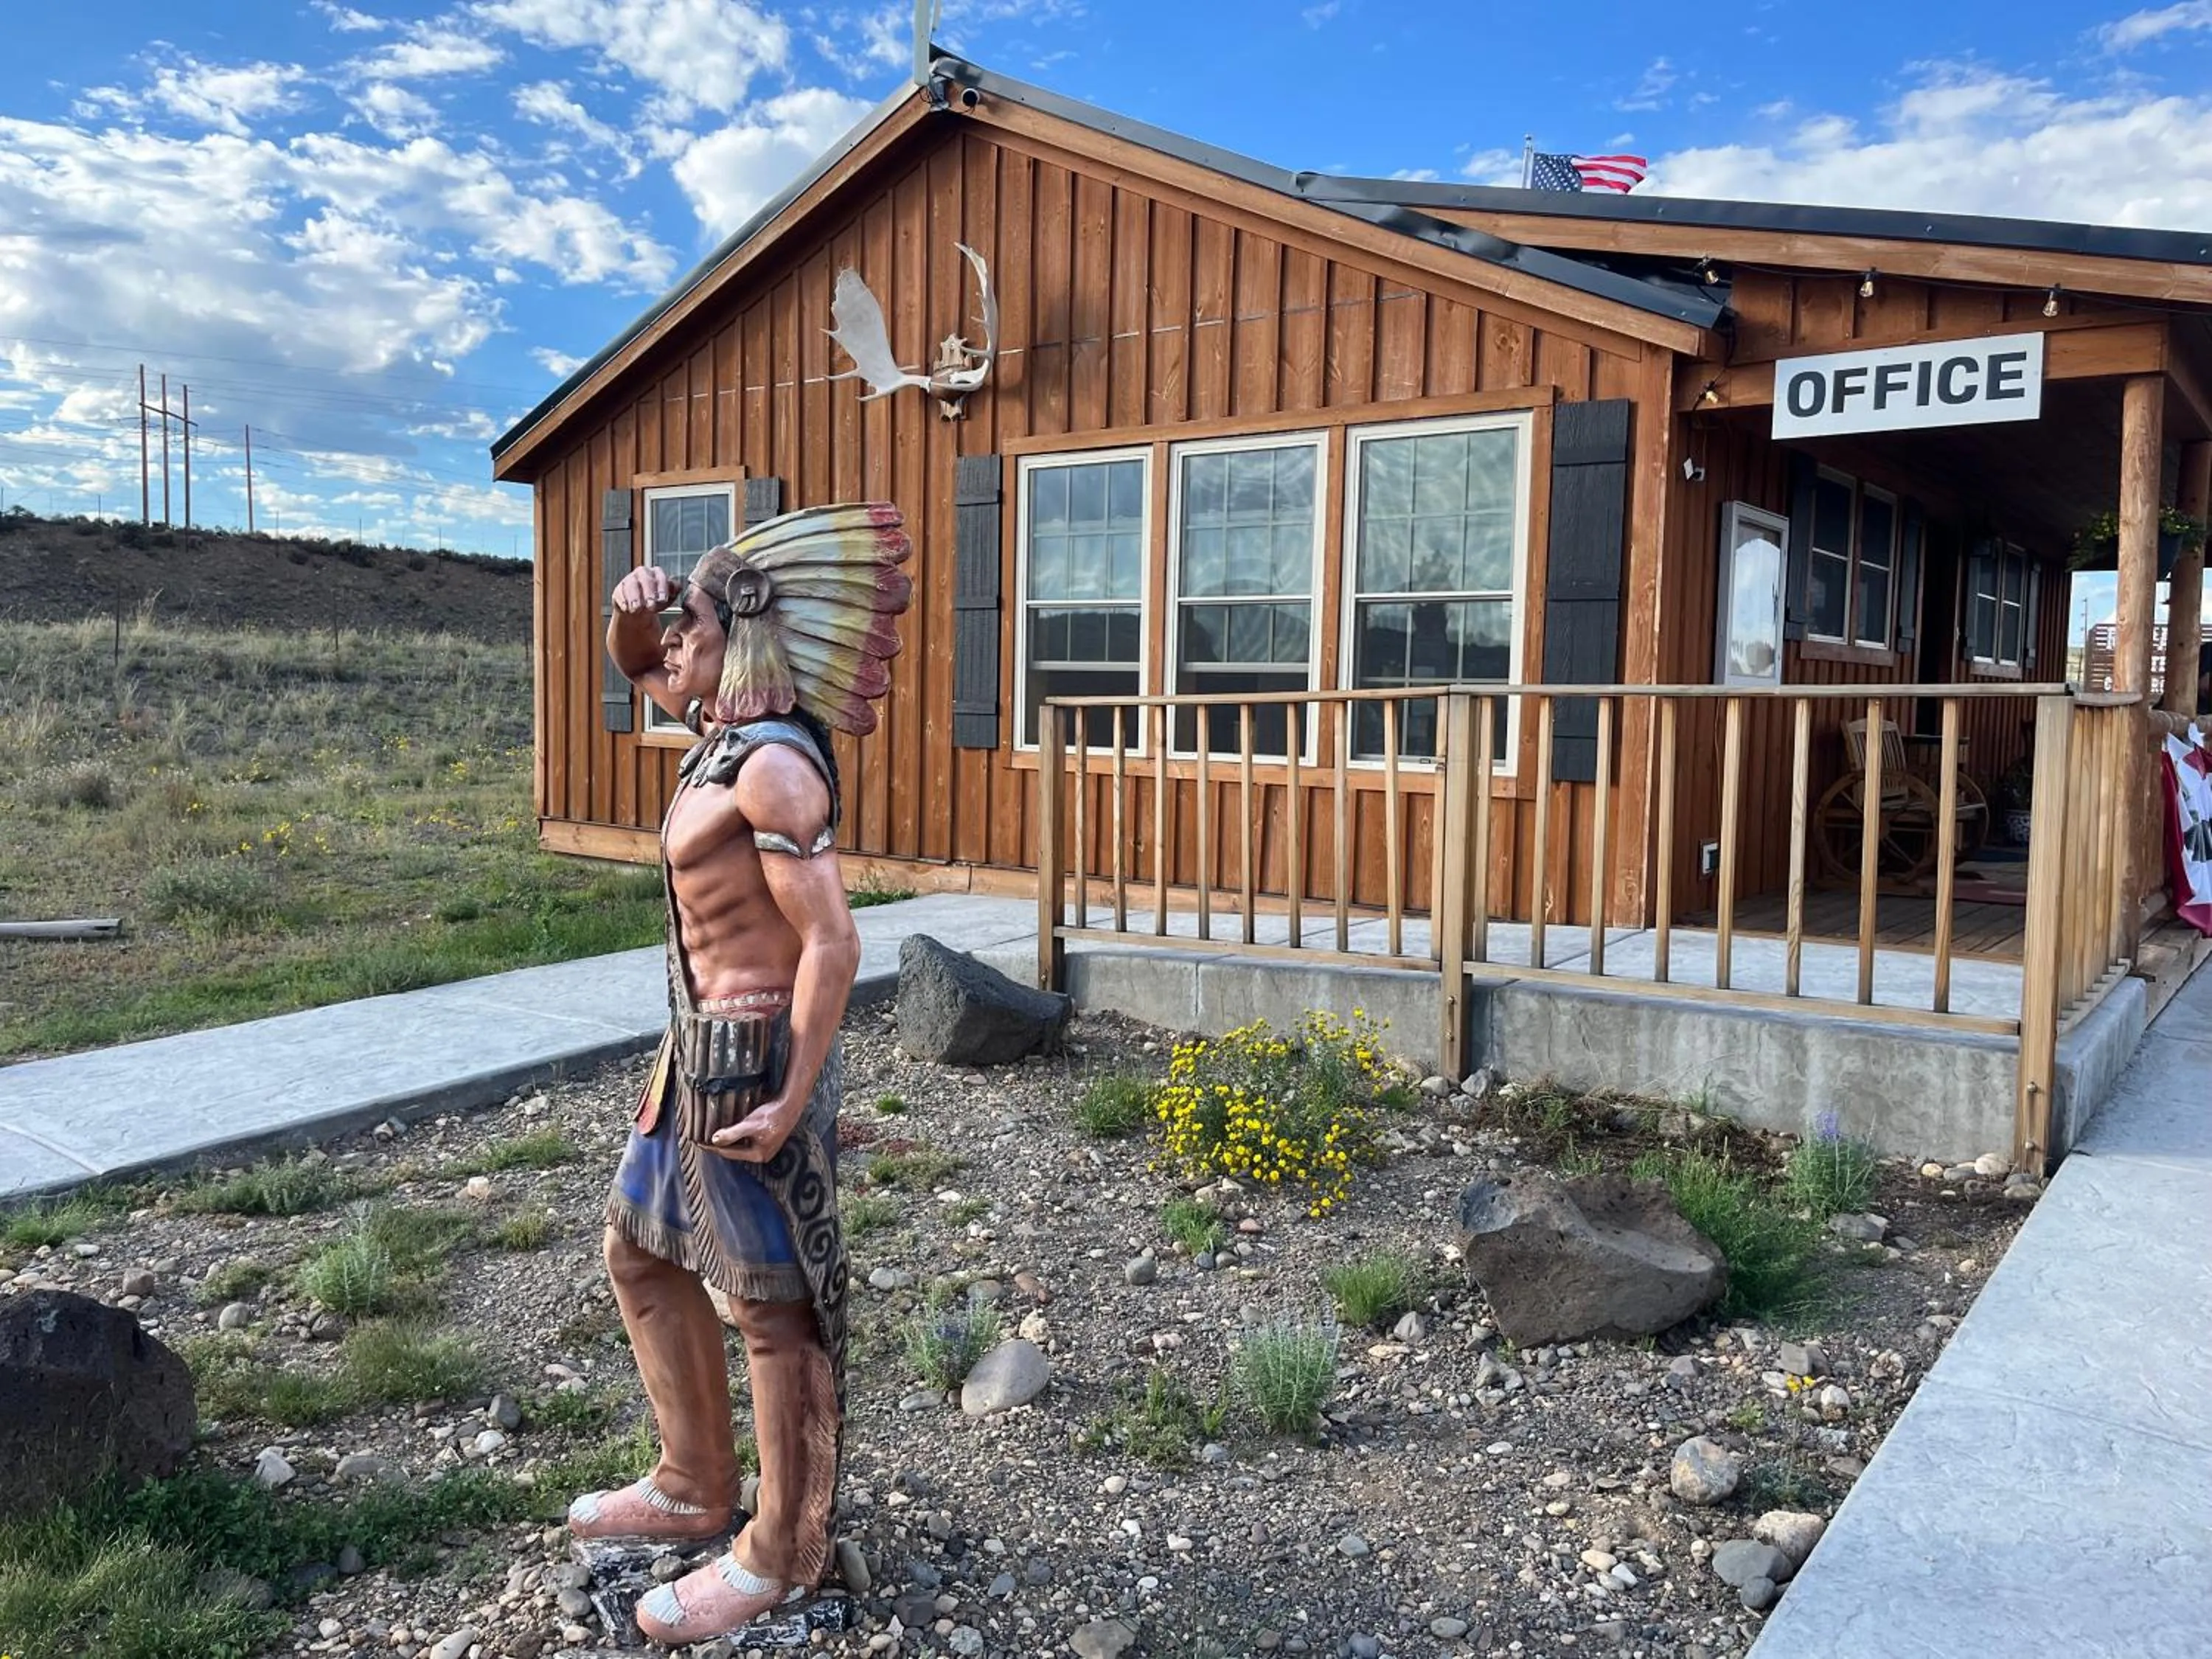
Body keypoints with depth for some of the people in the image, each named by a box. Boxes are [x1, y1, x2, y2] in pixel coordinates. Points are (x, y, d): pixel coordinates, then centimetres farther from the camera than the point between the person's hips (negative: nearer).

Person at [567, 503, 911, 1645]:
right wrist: (635, 618, 4)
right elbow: (641, 669, 28)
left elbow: (833, 943, -25)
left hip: (754, 1054, -10)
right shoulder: (724, 726, 7)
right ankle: (696, 1485, 39)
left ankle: (782, 1558, 21)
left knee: (777, 1305, 4)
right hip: (700, 1044, 10)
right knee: (640, 1252, 22)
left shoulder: (772, 765, -21)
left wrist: (791, 1105, -23)